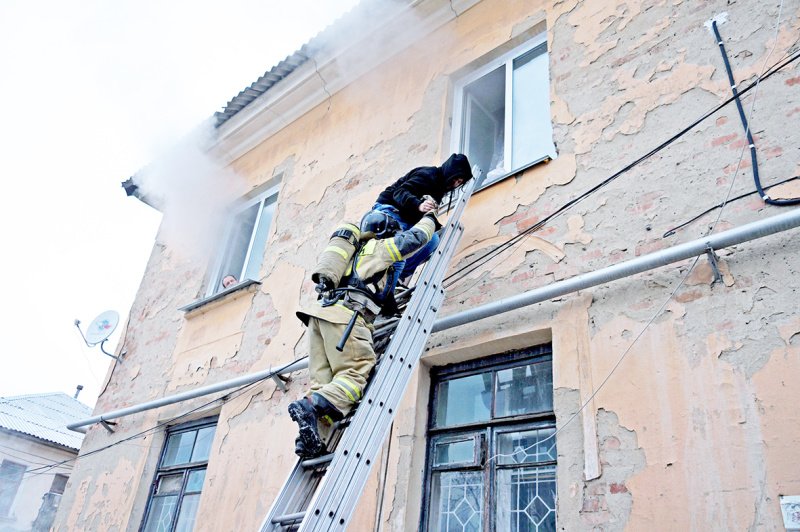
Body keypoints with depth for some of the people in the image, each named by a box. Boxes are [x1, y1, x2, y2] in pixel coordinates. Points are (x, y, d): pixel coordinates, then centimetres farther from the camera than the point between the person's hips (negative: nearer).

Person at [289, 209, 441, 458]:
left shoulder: (354, 249, 36)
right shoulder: (380, 246, 15)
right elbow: (415, 237, 20)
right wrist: (430, 219, 39)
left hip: (321, 309, 8)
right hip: (346, 314, -8)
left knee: (323, 381, -2)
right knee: (356, 373, -17)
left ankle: (309, 434, -20)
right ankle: (310, 407, -38)